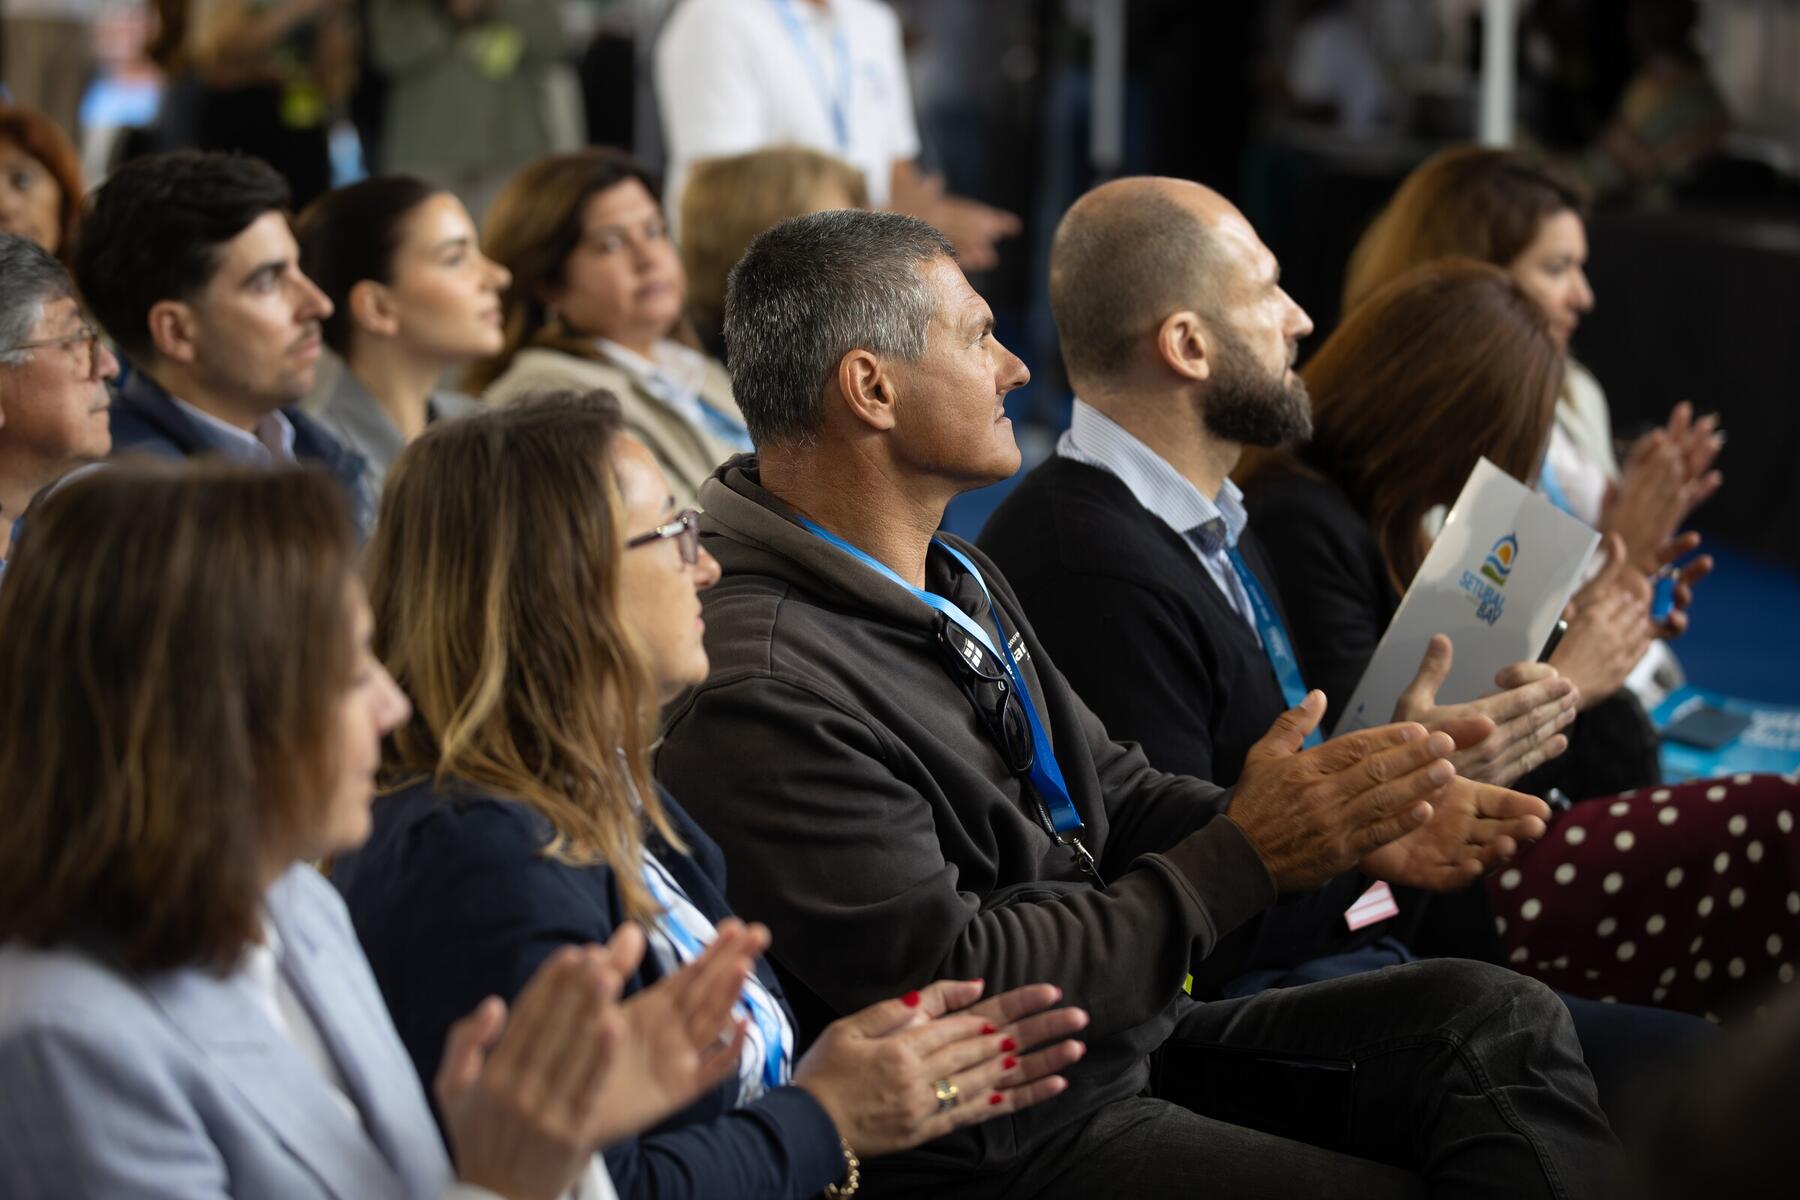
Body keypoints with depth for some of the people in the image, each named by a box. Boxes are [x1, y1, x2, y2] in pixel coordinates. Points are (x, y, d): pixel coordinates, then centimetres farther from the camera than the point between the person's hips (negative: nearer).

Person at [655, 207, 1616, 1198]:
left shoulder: (956, 577, 11)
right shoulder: (759, 695, -23)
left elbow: (1117, 794, 15)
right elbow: (945, 987, -23)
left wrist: (1359, 833, -3)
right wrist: (1244, 857, -19)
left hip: (1122, 1044, 9)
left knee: (1499, 1019, 0)